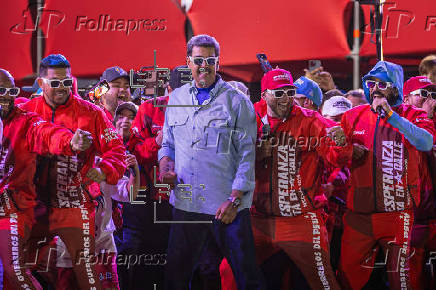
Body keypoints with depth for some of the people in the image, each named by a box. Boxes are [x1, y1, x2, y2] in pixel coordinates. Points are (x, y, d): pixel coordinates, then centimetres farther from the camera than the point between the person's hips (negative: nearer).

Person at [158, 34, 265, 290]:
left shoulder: (237, 101, -1)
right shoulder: (177, 98, 12)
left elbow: (247, 154, -4)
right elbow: (168, 142, 23)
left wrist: (234, 199, -12)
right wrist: (165, 163, 0)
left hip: (228, 205, -4)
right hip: (185, 202, 4)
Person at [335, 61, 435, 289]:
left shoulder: (412, 116, 2)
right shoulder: (353, 116, 11)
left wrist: (390, 114, -20)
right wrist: (351, 152, -1)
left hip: (397, 212, -3)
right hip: (359, 213, 3)